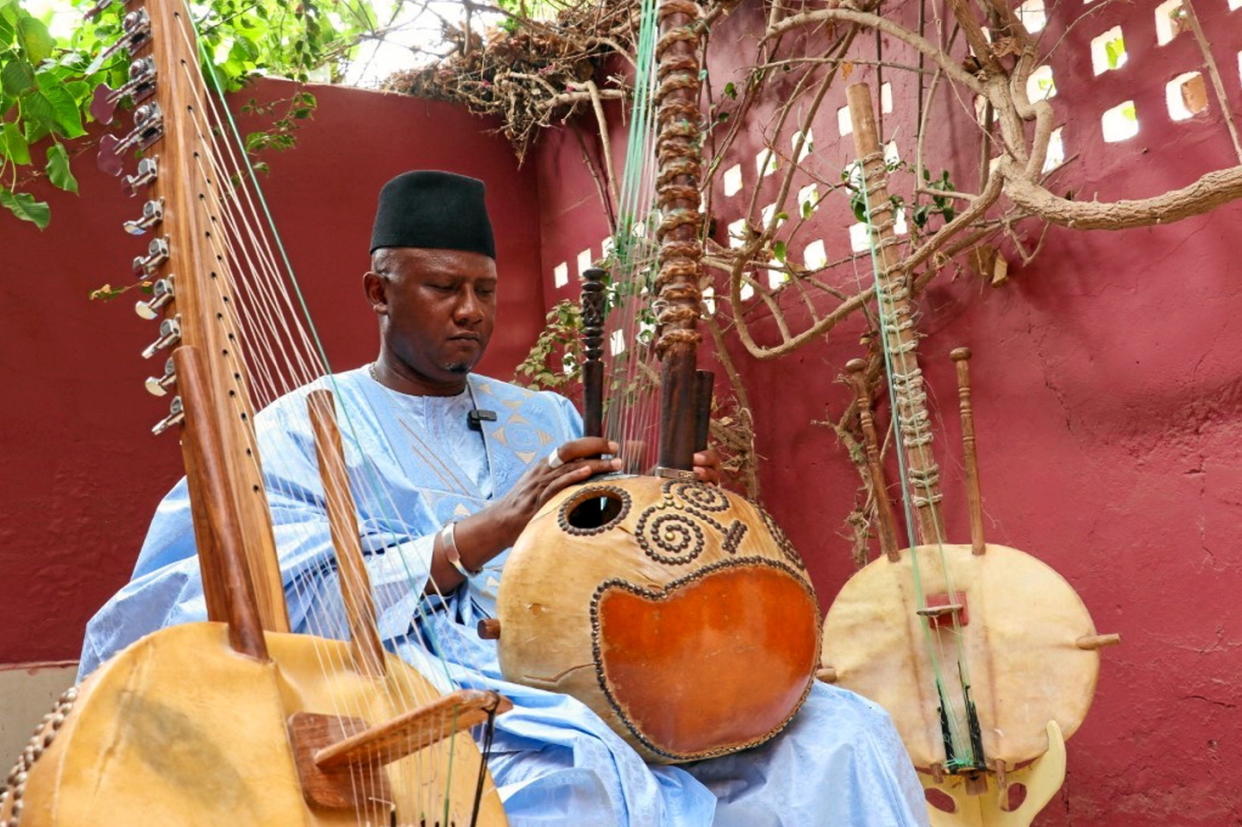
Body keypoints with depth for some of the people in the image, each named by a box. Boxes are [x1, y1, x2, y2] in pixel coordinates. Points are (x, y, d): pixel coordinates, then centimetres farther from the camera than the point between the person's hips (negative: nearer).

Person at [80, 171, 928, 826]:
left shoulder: (546, 417, 19)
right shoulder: (303, 428, 5)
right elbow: (303, 608, -10)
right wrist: (493, 526, -19)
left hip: (589, 676, 5)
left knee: (838, 731, -13)